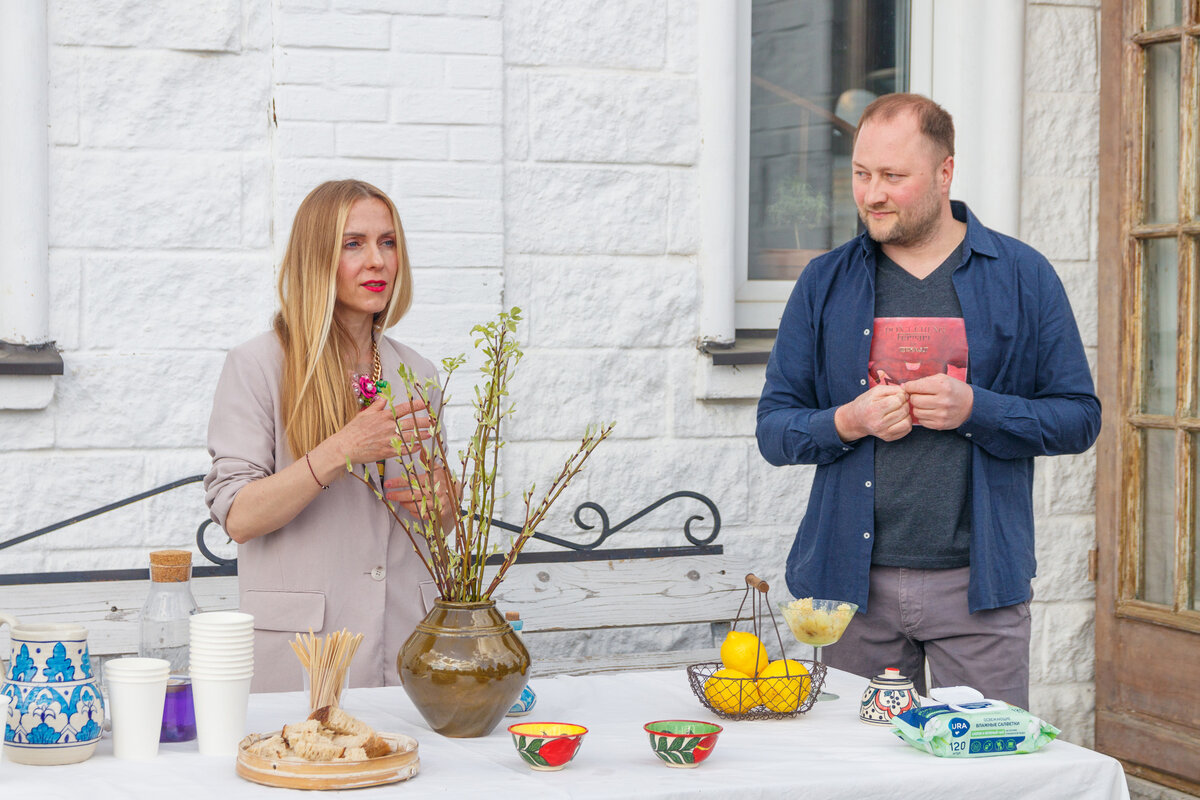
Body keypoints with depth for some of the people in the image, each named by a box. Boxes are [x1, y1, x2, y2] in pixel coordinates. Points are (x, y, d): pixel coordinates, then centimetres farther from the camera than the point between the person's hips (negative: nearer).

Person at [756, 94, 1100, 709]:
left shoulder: (1023, 277, 4)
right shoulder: (824, 283, 8)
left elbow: (1079, 417, 2)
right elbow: (774, 428, 8)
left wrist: (974, 409, -13)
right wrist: (847, 423, -12)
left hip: (977, 584, -1)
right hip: (854, 581, 2)